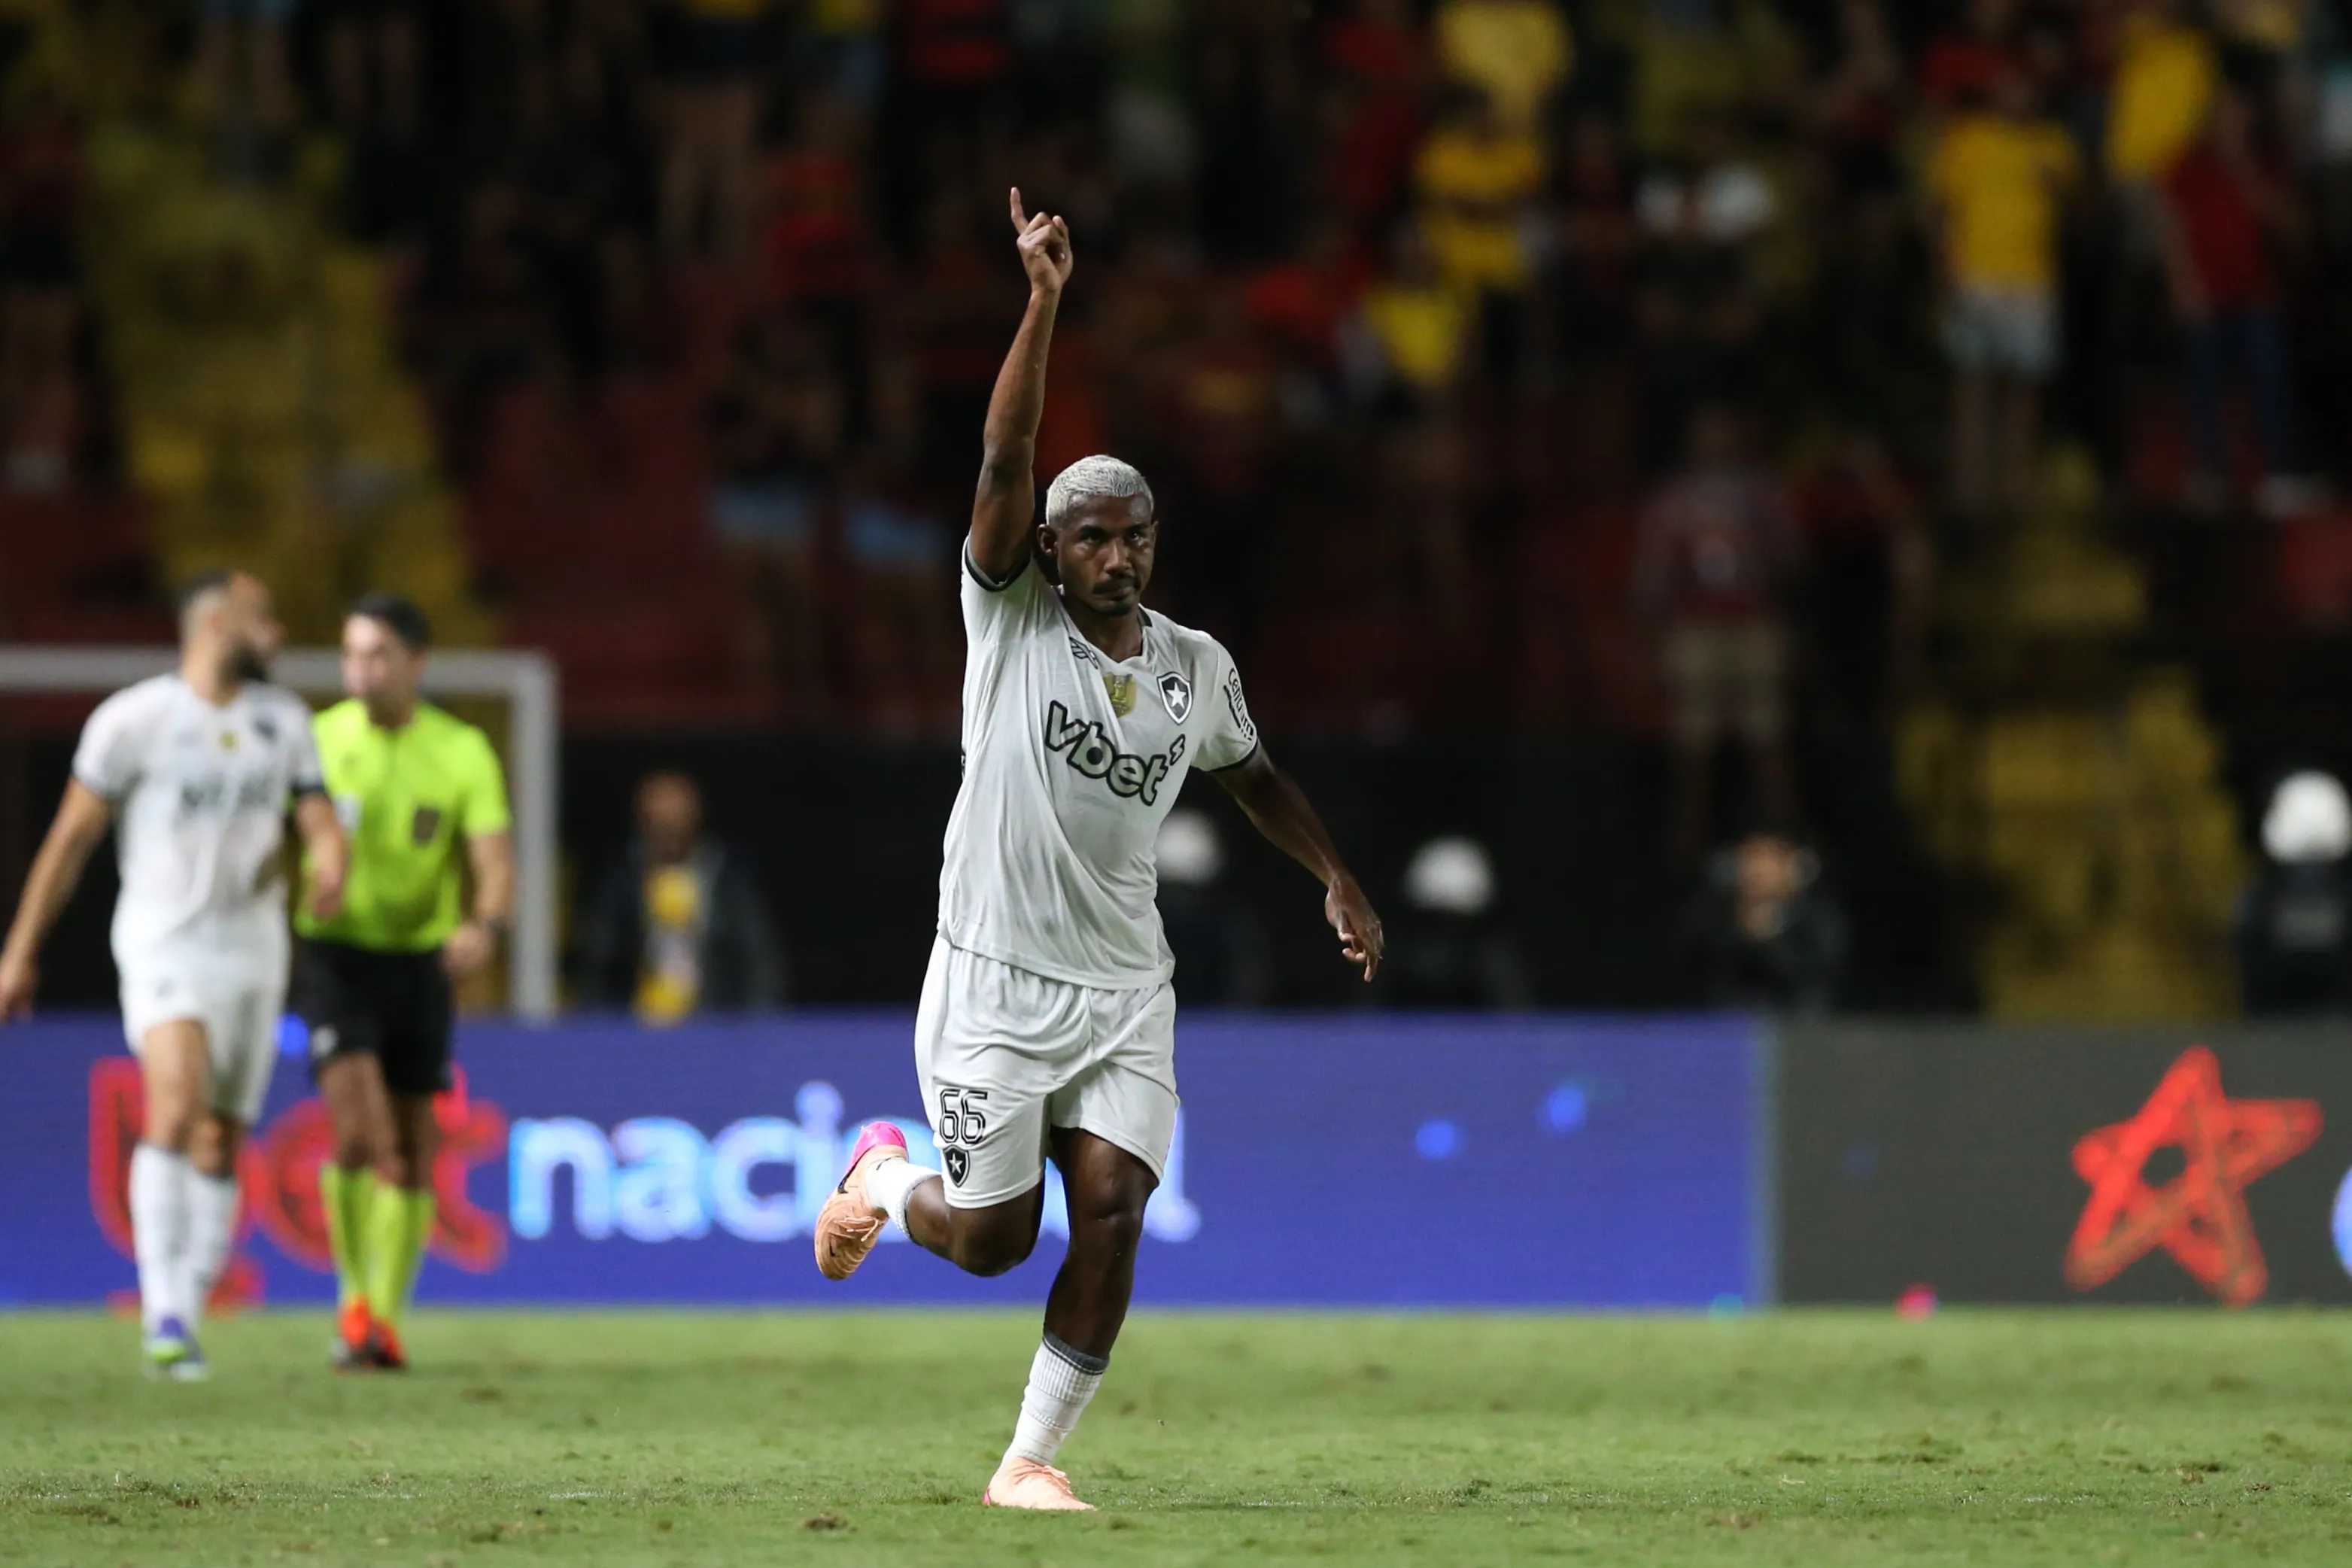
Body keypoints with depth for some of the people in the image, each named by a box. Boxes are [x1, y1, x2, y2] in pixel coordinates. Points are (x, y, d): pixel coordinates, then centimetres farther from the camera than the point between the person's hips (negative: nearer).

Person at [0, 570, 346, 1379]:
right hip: (164, 942, -5)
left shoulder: (282, 718, 8)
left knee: (221, 1143, 8)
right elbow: (72, 836, -2)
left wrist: (329, 864, -18)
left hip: (253, 947, 6)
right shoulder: (133, 718, -8)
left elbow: (320, 821, 8)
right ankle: (163, 1310, -26)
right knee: (177, 1106, -25)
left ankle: (186, 1316, 19)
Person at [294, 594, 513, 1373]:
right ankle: (354, 1301, -5)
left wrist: (484, 927, -32)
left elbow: (495, 862, -12)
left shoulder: (463, 752, -3)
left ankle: (387, 1318, 20)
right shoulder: (316, 741, -4)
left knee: (411, 1149, 7)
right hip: (336, 955, -2)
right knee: (359, 1130, -20)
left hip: (421, 959, 2)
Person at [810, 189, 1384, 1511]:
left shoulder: (1194, 667, 5)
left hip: (1125, 991, 3)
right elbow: (1004, 462, -20)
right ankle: (884, 1176, 35)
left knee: (1112, 1207, -13)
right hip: (994, 980, -3)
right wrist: (1044, 302, -30)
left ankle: (1034, 1457, -3)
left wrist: (1340, 881, 19)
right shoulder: (1012, 621, -7)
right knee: (992, 1240, -1)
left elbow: (1255, 773, 25)